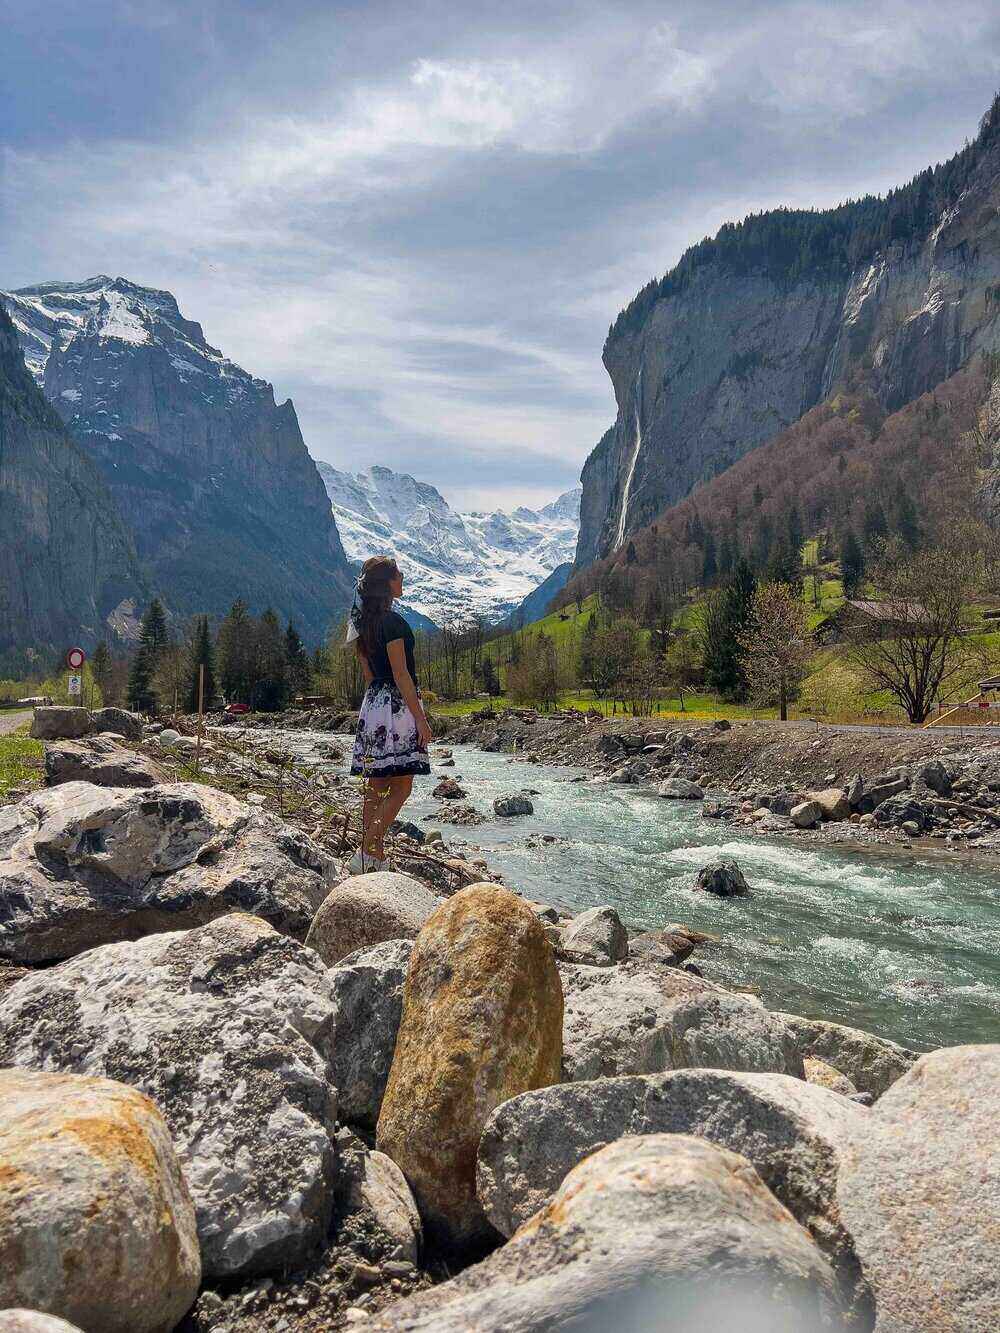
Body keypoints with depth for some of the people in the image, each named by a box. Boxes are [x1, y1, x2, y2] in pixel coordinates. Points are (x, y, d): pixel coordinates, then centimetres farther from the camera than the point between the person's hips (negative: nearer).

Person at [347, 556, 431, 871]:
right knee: (401, 786, -4)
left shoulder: (363, 623, 13)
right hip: (397, 704, -9)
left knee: (376, 784, 11)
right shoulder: (392, 621, -14)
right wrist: (420, 718, -14)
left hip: (372, 703, 9)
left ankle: (372, 854, 14)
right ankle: (368, 854, -8)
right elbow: (401, 674, -17)